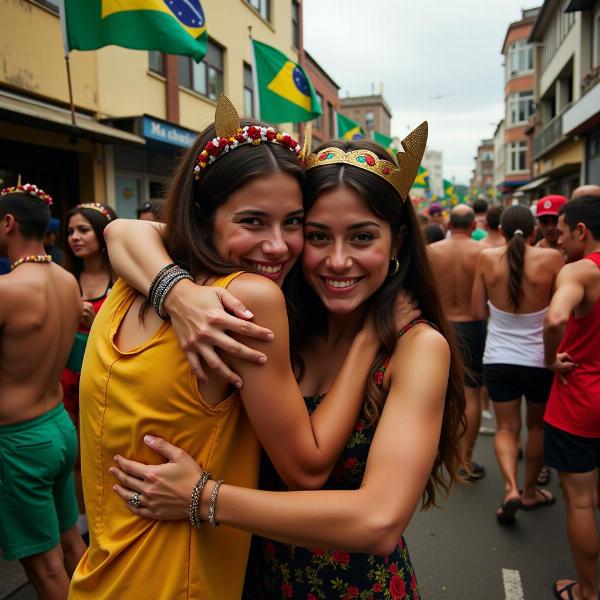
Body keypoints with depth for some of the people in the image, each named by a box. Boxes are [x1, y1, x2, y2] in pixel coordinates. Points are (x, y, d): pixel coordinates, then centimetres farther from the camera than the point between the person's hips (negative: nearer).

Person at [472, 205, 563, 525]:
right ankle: (530, 491, 35)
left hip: (498, 359, 1)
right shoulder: (550, 258, -13)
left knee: (506, 428, 15)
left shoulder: (487, 258, -7)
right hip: (539, 359, -1)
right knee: (538, 425, 21)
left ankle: (510, 487, -5)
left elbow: (478, 311, -2)